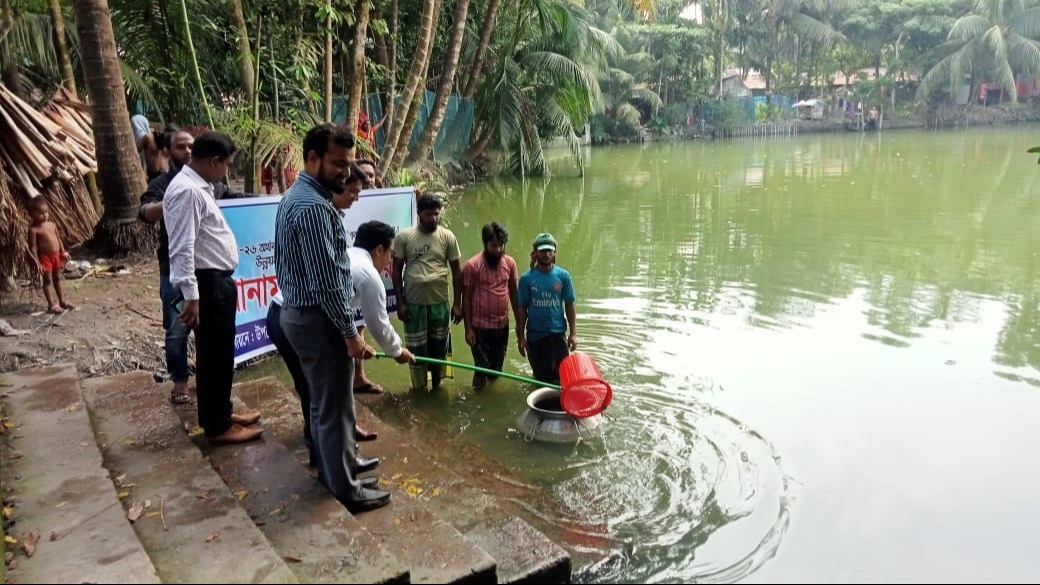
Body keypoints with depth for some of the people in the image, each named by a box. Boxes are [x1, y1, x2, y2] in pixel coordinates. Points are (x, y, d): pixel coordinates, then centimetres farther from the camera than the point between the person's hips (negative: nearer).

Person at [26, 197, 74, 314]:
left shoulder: (52, 224, 5)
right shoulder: (34, 229, -14)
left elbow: (58, 239, 14)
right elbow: (33, 247, -14)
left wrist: (63, 252, 8)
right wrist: (37, 263, -18)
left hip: (57, 256, 6)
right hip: (45, 257, -6)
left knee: (57, 279, 17)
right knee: (47, 280, 2)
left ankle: (62, 301, 27)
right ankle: (51, 305, 7)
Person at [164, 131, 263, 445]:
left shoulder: (199, 186, 13)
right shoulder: (187, 191, -19)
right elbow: (182, 248, -25)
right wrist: (191, 296, -26)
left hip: (218, 281, 10)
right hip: (207, 284, -10)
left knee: (220, 353, 19)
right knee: (214, 355, 0)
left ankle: (219, 413, 33)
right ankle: (217, 426, 12)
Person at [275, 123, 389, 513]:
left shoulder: (296, 196, 11)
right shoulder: (313, 207, -23)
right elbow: (327, 281, -25)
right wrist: (350, 333, -19)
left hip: (300, 312, 10)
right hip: (319, 320, -10)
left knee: (323, 400, 23)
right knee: (335, 406, 3)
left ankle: (336, 462, 40)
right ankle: (345, 488, 17)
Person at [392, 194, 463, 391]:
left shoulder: (447, 237, -3)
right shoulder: (404, 236, -6)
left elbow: (456, 271, 2)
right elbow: (397, 270, -1)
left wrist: (457, 303, 0)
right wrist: (400, 302, -5)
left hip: (440, 303, 1)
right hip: (413, 303, -1)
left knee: (439, 347, 13)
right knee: (416, 349, 7)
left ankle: (437, 386, 31)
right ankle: (419, 389, 23)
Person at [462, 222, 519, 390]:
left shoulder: (510, 263, 0)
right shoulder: (472, 265, -12)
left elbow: (514, 294, 9)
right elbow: (466, 298, -8)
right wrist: (468, 328, -10)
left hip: (502, 325, 4)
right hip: (480, 327, -4)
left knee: (496, 370, 14)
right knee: (482, 370, 2)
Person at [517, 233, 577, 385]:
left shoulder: (563, 276, -3)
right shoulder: (526, 278, -6)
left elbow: (569, 305, 2)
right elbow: (522, 309, -2)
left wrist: (573, 333, -1)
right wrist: (521, 337, -1)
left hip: (558, 332, 1)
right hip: (535, 334, 0)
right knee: (542, 376, 9)